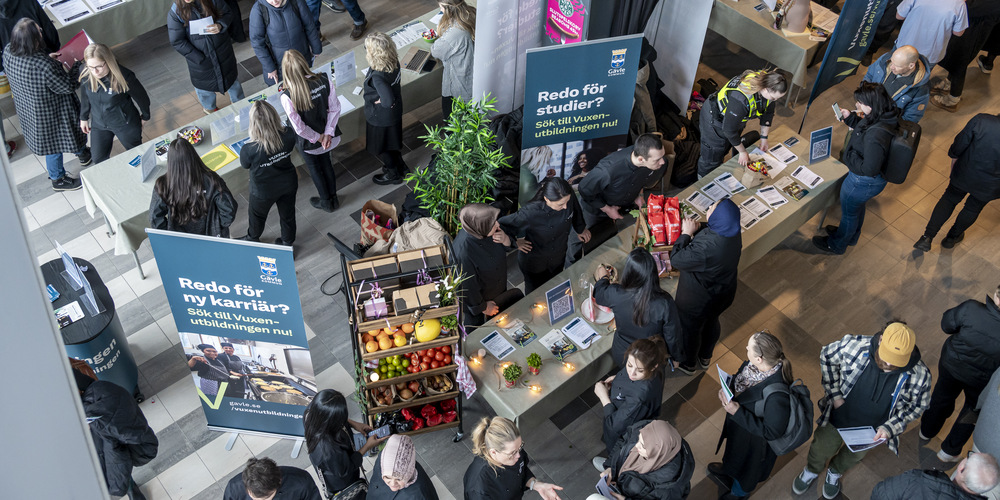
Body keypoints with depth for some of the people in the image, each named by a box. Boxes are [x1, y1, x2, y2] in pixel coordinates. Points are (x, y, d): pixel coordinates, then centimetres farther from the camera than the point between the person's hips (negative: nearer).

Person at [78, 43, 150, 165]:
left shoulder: (124, 76, -30)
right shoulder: (85, 75, -19)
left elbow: (141, 97, -13)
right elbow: (85, 96, 2)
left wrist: (145, 116, 3)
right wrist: (84, 117, 15)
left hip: (126, 124, -3)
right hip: (98, 124, 4)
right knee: (98, 159, 15)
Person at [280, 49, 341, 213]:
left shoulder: (287, 97, -31)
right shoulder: (324, 81, -23)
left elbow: (299, 128, -24)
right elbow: (335, 109, -14)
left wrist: (318, 138, -8)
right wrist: (327, 134, -8)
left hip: (308, 143, -3)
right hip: (329, 137, 3)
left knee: (315, 168, 25)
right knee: (326, 162, 30)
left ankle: (326, 202, 47)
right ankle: (333, 198, 49)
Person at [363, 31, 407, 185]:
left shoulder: (377, 76, -38)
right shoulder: (394, 62, -15)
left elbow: (388, 101, -40)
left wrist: (379, 102, -21)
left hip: (381, 118, -7)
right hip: (395, 112, 7)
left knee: (380, 148, 20)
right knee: (392, 143, 31)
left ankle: (393, 175, 40)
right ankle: (401, 166, 51)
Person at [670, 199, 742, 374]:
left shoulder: (705, 248, -44)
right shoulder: (733, 233, -19)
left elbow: (676, 260, -31)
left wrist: (687, 233, -23)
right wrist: (695, 231, -14)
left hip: (697, 300, -7)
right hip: (723, 293, 7)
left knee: (689, 329, 23)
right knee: (711, 322, 33)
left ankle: (687, 364, 51)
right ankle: (705, 357, 60)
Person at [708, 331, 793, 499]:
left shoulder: (777, 396, -46)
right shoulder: (755, 364, -25)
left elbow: (772, 432, -32)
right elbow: (739, 377, -1)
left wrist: (737, 413, -35)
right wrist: (727, 388, -20)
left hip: (755, 438, -6)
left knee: (746, 466, 28)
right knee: (734, 450, 38)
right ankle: (728, 469, 71)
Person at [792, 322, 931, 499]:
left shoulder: (919, 375, -30)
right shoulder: (856, 346, -34)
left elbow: (916, 406, -10)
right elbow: (827, 355, -13)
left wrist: (890, 428, -21)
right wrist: (835, 394, -14)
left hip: (871, 430, 1)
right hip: (838, 416, -1)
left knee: (854, 455, 31)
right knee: (822, 447, 25)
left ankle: (835, 473, 65)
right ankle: (811, 471, 60)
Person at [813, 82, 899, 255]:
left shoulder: (876, 136, -43)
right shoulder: (885, 116, -15)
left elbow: (869, 169, -35)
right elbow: (864, 126, 8)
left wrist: (849, 155, -23)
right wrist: (850, 117, -5)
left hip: (864, 182, -9)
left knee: (849, 212, 20)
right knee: (857, 206, 35)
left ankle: (837, 245, 48)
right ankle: (852, 236, 63)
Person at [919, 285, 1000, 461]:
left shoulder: (971, 309, -38)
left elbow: (947, 325, -18)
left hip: (951, 363, 1)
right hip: (982, 379, -1)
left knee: (942, 396, 32)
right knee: (972, 411, 30)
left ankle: (927, 430, 59)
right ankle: (949, 450, 49)